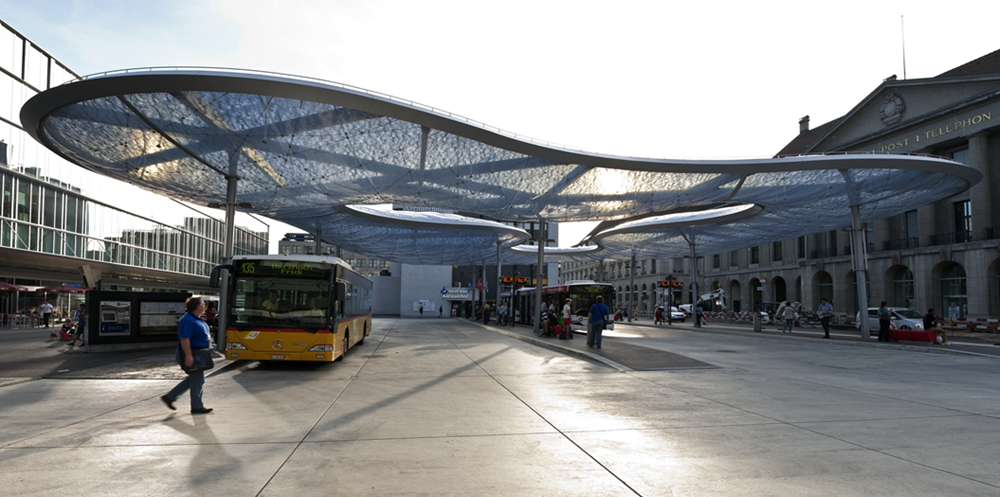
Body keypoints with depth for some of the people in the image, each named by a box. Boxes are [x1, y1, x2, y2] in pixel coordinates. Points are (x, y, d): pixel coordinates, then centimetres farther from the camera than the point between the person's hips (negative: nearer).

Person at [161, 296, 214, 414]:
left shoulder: (196, 319, 14)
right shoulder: (188, 320, -20)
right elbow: (184, 338, -26)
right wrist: (188, 355, -30)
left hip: (198, 355, 11)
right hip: (192, 356, -11)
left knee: (192, 379, 18)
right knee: (197, 381, -1)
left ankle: (169, 397, 23)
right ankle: (197, 407, 11)